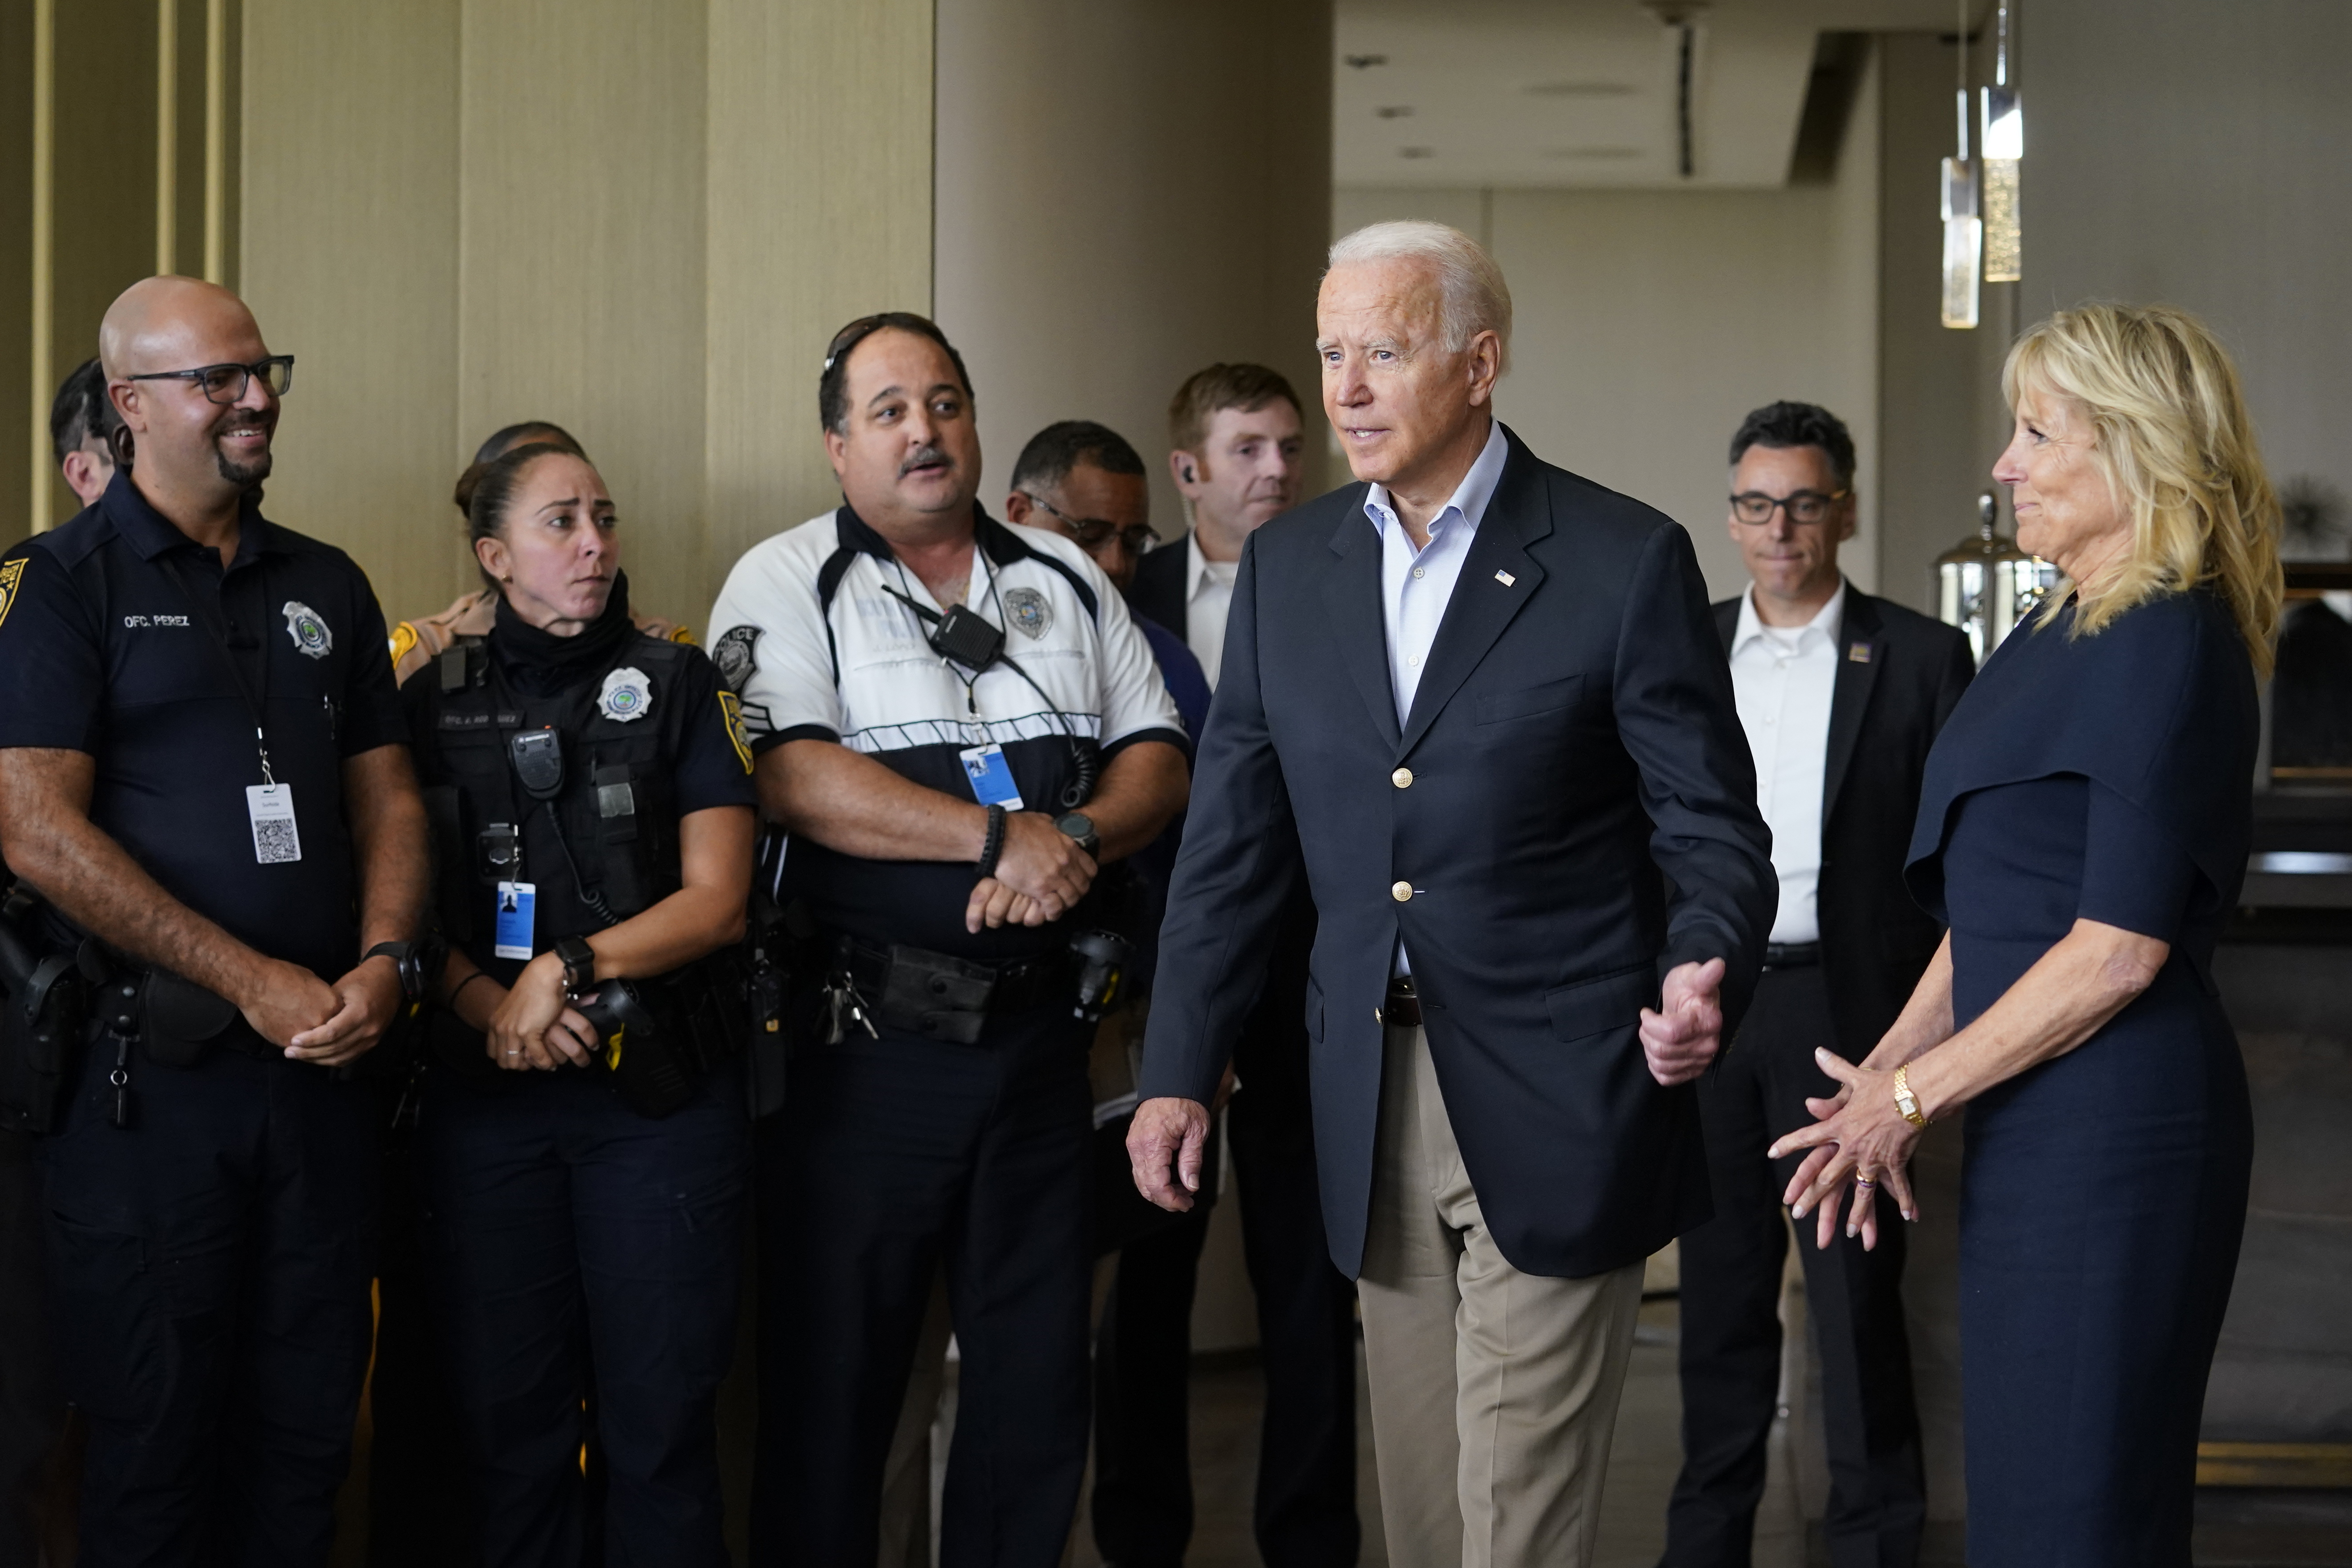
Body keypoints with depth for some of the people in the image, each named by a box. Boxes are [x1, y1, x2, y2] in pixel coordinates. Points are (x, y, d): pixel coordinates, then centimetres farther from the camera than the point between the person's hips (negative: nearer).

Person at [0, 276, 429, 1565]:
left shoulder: (326, 588, 14)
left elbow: (387, 794, 15)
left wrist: (385, 962, -6)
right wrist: (255, 983, -15)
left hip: (324, 1057, 5)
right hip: (149, 1070, -5)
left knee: (308, 1424, 10)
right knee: (154, 1433, 2)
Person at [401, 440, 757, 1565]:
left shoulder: (678, 687, 7)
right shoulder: (431, 705, 11)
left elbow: (716, 902, 0)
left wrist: (572, 966, -13)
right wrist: (490, 1005, -12)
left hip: (659, 1093, -1)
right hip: (485, 1094, 1)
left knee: (661, 1416, -1)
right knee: (507, 1412, 4)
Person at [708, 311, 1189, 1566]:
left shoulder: (1065, 580, 14)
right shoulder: (785, 584, -1)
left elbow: (1157, 759, 11)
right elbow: (794, 778, -15)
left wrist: (1077, 839, -11)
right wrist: (1002, 835, -18)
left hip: (1038, 1030, 5)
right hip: (866, 1039, -4)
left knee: (1040, 1369, 10)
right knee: (833, 1371, 2)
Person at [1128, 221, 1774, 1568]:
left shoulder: (1625, 560, -5)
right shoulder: (1289, 566, 9)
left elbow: (1712, 827, -4)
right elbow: (1233, 841, 11)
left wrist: (1704, 976, -24)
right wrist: (1178, 1072, 6)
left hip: (1554, 1105, -5)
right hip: (1375, 1097, 5)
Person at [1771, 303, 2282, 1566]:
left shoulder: (2169, 645, -15)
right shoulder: (2069, 632, 15)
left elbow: (2119, 947, -19)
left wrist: (1915, 1092, -13)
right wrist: (1890, 1072, 6)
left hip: (2111, 1125, -10)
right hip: (2043, 1131, 10)